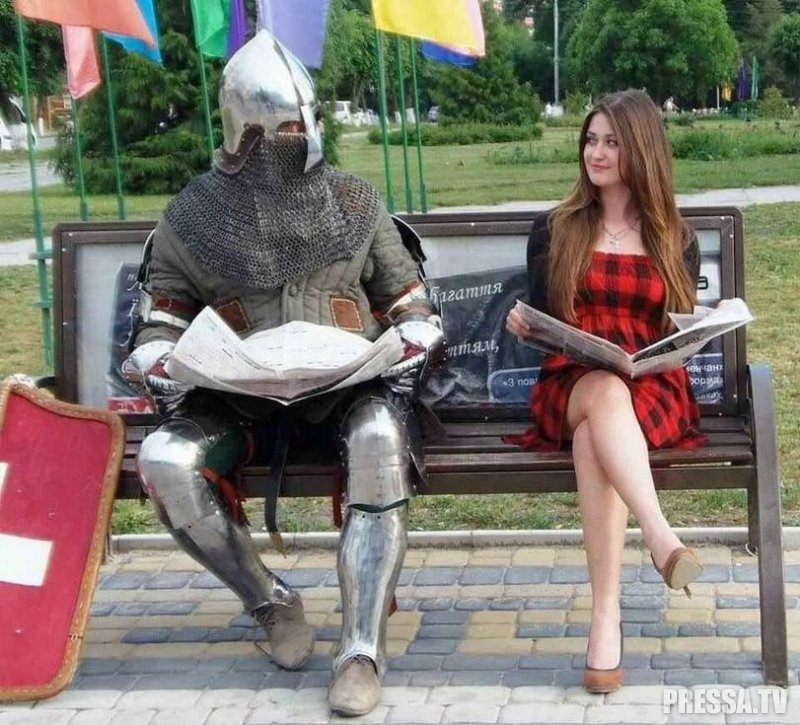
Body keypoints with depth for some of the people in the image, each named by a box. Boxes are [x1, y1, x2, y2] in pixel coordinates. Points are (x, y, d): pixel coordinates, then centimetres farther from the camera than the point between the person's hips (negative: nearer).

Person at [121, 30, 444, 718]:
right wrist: (161, 369, -9)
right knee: (163, 463, -28)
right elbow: (162, 314, 12)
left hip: (347, 388, -1)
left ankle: (364, 648, -31)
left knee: (380, 443, -37)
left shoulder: (354, 202, 10)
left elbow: (407, 296, 15)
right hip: (238, 397, 1)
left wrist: (414, 352, -6)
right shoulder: (195, 215, 7)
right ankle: (273, 603, -7)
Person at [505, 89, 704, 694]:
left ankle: (606, 617, -46)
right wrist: (521, 324, -9)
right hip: (570, 384, 0)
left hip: (653, 390, 0)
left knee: (596, 435, -38)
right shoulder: (554, 231, 13)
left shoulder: (675, 239, 13)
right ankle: (661, 535, -53)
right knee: (605, 392, -40)